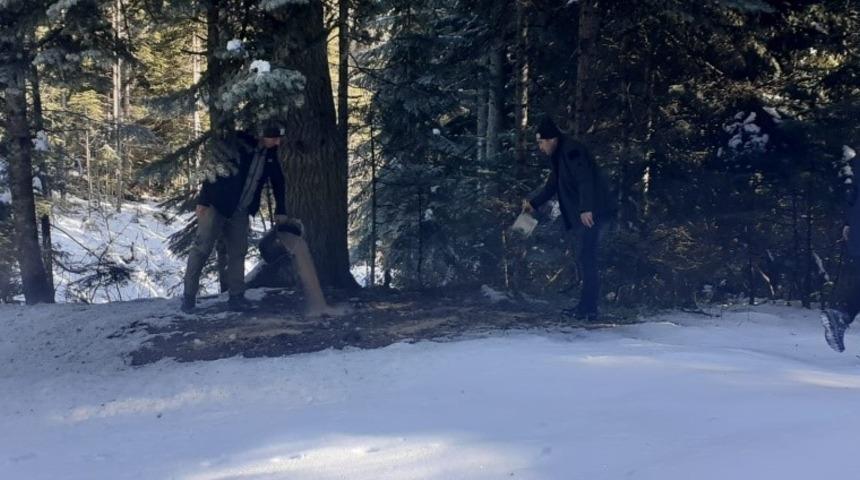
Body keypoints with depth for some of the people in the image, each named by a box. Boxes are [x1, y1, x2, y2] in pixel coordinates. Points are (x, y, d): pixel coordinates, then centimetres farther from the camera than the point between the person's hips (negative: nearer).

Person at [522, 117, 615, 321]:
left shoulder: (571, 151, -13)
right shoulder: (559, 156, 19)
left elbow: (585, 180, -23)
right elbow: (552, 185, 28)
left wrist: (586, 209, -31)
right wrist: (533, 203, 20)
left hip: (591, 214, -10)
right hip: (579, 215, 10)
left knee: (586, 259, -10)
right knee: (586, 260, 11)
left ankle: (588, 309, -9)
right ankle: (588, 307, 15)